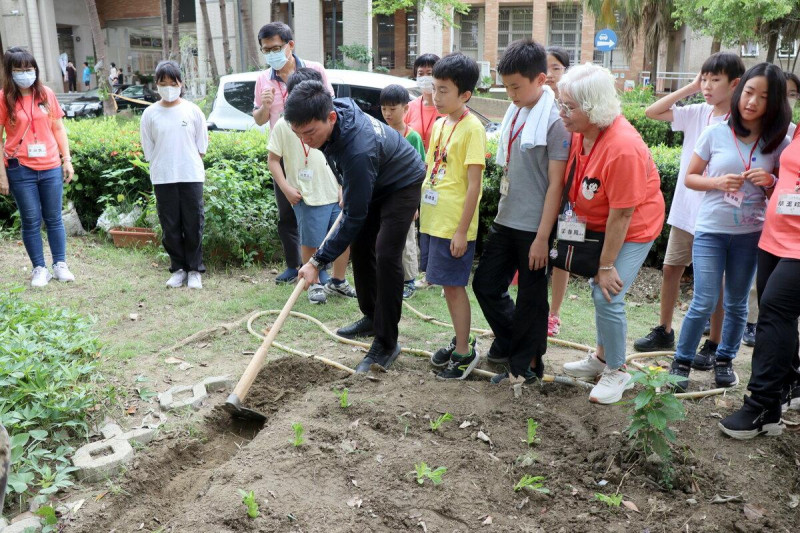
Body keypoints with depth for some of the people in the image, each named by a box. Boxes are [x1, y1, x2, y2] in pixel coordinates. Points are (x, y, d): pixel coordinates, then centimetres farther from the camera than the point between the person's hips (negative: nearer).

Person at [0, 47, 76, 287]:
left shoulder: (46, 94, 4)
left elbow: (58, 129, 11)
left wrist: (67, 160, 5)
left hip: (51, 168, 2)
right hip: (20, 170, -2)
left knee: (54, 218, 10)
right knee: (31, 221, 6)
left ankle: (60, 265, 22)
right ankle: (39, 268, 16)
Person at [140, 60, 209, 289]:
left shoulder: (193, 111, 1)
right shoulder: (150, 114, 2)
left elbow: (201, 147, 7)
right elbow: (148, 150, 7)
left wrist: (186, 162, 2)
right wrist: (164, 165, 2)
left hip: (191, 176, -1)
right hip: (163, 178, 1)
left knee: (193, 225, 3)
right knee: (170, 227, 6)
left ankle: (195, 270, 13)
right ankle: (178, 268, 18)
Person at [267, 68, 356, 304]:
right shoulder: (284, 125, -4)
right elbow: (273, 160, -1)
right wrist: (286, 187, -10)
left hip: (335, 194, 4)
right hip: (307, 197, -4)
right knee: (311, 244, 4)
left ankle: (338, 282, 28)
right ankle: (315, 285, 23)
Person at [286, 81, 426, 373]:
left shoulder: (358, 150, -43)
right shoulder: (331, 111, -18)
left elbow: (354, 217, -36)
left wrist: (318, 261, -31)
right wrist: (345, 187, 11)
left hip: (403, 184, -9)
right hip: (373, 183, 9)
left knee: (385, 255, -18)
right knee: (360, 248, 11)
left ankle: (386, 344, -11)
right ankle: (371, 318, 27)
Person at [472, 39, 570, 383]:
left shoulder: (555, 120, -14)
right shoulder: (515, 112, 8)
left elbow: (556, 184, -16)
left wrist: (542, 237, -17)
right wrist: (502, 213, 15)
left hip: (534, 227, -7)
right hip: (506, 221, 7)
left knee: (530, 299, 6)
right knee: (486, 284, 13)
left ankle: (525, 365, 23)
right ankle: (509, 342, 35)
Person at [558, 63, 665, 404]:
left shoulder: (623, 147, -33)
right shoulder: (579, 130, -10)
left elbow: (621, 214, -27)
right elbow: (573, 183, 1)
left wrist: (606, 265, -19)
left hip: (633, 229, -7)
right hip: (597, 224, 8)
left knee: (608, 297, -11)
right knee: (598, 290, 17)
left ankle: (617, 372, 12)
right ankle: (603, 357, 38)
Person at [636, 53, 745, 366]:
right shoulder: (696, 113, 2)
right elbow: (652, 112, -1)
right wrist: (689, 89, -4)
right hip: (685, 210, 6)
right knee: (671, 268, 13)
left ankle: (713, 345, 19)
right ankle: (664, 332, 29)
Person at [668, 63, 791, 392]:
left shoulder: (778, 143, -1)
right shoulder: (716, 133, -5)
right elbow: (690, 177, 2)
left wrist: (771, 182, -14)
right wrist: (717, 182, -17)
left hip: (751, 234, 2)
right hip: (710, 231, -2)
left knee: (737, 303, 13)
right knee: (704, 303, -5)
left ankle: (725, 360, 31)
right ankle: (681, 362, 12)